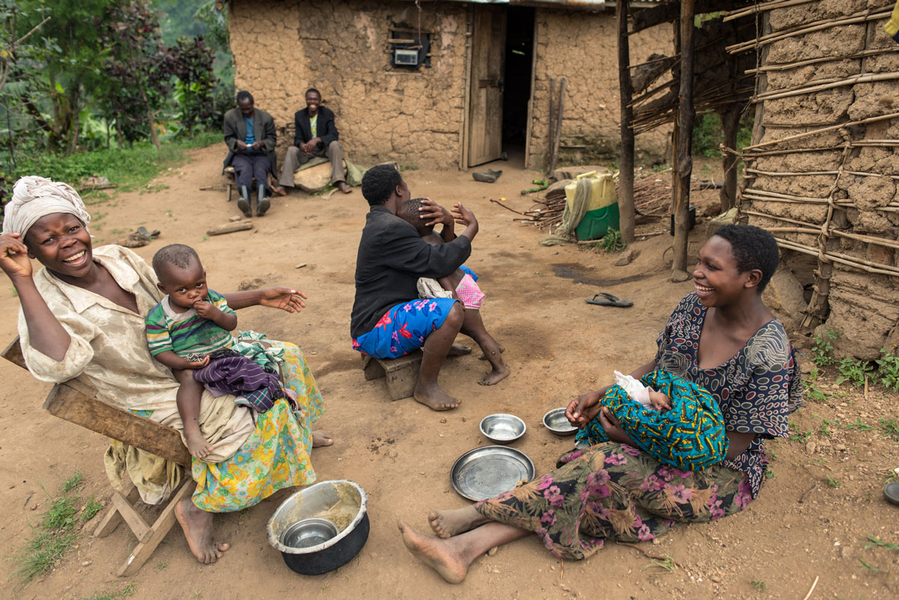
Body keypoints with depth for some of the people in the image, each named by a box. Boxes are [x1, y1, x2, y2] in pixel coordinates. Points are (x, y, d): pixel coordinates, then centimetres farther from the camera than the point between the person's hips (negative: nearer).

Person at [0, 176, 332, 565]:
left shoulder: (117, 258, -3)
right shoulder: (44, 302, -20)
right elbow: (58, 364, -44)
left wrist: (258, 297, 6)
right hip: (154, 398, -7)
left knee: (283, 359, 4)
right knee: (251, 426, -21)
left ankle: (296, 434, 30)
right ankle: (197, 509, 1)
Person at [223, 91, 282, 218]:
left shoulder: (266, 117, 5)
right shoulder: (230, 116, 7)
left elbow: (272, 138, 9)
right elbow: (228, 138, 12)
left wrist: (262, 143, -14)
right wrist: (236, 142, -13)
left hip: (261, 154, 0)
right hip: (241, 155, 0)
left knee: (261, 170, -34)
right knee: (245, 170, -34)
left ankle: (261, 202, -60)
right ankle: (245, 201, -62)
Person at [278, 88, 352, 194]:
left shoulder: (328, 113, -5)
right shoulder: (299, 115, 2)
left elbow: (334, 135, -18)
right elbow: (297, 138, -2)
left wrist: (317, 140, -36)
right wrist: (301, 144, -29)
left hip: (325, 149, -2)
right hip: (307, 150, 2)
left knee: (334, 144, -32)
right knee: (291, 150, -25)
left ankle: (340, 182, -41)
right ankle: (284, 185, -35)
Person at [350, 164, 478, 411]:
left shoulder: (383, 223, 12)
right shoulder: (389, 229, -22)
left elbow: (440, 258, 14)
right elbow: (438, 262, -26)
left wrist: (448, 225, -6)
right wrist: (471, 229, -12)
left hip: (392, 312, 10)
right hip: (376, 332, -10)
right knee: (452, 312, -34)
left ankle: (441, 343, 24)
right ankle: (425, 386, -17)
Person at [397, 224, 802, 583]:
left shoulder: (768, 355, -26)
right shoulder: (693, 309, -6)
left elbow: (731, 446, -21)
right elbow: (658, 368, 8)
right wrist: (604, 397, -7)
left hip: (721, 473, -6)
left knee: (607, 467, -29)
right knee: (592, 482, -19)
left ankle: (478, 514, -18)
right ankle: (469, 546, -25)